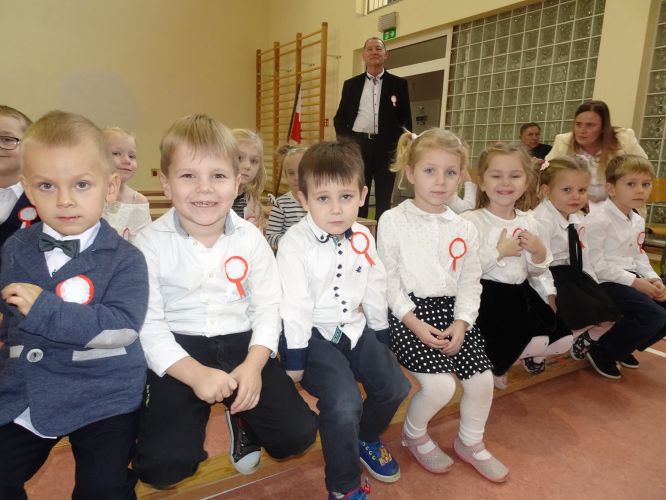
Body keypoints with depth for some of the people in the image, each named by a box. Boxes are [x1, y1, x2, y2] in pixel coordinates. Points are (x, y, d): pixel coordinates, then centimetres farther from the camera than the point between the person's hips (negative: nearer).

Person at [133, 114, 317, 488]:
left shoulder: (250, 238, -3)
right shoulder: (151, 243, -9)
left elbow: (268, 307, -2)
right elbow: (147, 324, -11)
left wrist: (254, 364, -17)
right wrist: (195, 373, -23)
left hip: (241, 343, 2)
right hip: (178, 351, -1)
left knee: (298, 434, -7)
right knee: (161, 466, -15)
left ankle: (241, 419, 22)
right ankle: (194, 420, 18)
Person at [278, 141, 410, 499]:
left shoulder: (363, 238, -1)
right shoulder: (294, 244, -19)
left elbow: (374, 291, 9)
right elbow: (294, 308, -18)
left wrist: (381, 336, 15)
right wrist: (294, 362, -13)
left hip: (355, 327, 6)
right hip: (315, 335, -6)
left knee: (394, 387, 4)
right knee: (344, 403, -21)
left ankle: (366, 437, 37)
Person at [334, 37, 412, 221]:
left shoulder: (398, 84, 9)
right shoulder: (351, 84, 12)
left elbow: (405, 119, 7)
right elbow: (340, 118, 12)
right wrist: (345, 141, -2)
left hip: (386, 146, -1)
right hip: (358, 144, 1)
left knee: (383, 200, 4)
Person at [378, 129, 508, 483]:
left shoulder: (465, 229, 7)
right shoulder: (393, 220, -6)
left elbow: (470, 282, 7)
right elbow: (388, 279, -7)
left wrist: (461, 323, -8)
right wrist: (414, 322, -15)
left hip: (452, 311, 5)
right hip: (408, 312, -5)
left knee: (482, 379, -1)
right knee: (440, 384, -18)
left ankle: (470, 443, 31)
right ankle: (414, 434, 17)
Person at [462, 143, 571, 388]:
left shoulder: (529, 221, 6)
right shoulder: (472, 220, -15)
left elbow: (534, 271, 14)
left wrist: (540, 252, -7)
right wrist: (499, 251, -22)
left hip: (521, 293, 7)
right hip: (488, 295, -7)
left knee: (564, 340, 5)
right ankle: (488, 363, 10)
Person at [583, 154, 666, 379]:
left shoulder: (638, 221, 11)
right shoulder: (598, 220, -18)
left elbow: (638, 256, 18)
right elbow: (596, 264, -21)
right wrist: (634, 282, -19)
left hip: (631, 278, 9)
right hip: (604, 282, -9)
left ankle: (623, 347, 18)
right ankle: (601, 351, -2)